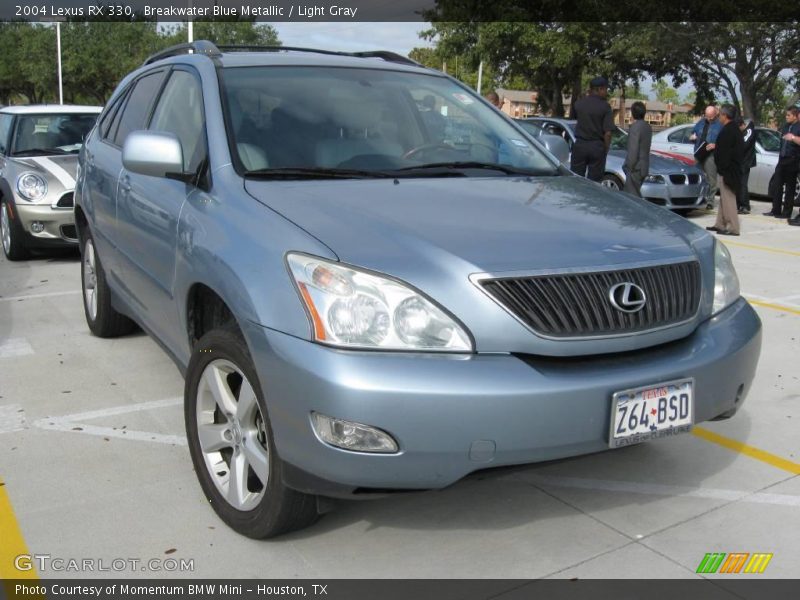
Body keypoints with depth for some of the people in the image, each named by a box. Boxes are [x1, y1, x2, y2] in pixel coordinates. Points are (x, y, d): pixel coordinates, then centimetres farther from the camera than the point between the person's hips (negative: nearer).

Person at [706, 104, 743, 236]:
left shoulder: (727, 131, -19)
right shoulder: (734, 129, 12)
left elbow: (724, 152, -22)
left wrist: (721, 168, -17)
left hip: (727, 170, -10)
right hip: (732, 169, 10)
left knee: (728, 198, -7)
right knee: (724, 198, 17)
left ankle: (733, 228, -5)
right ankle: (721, 224, 25)